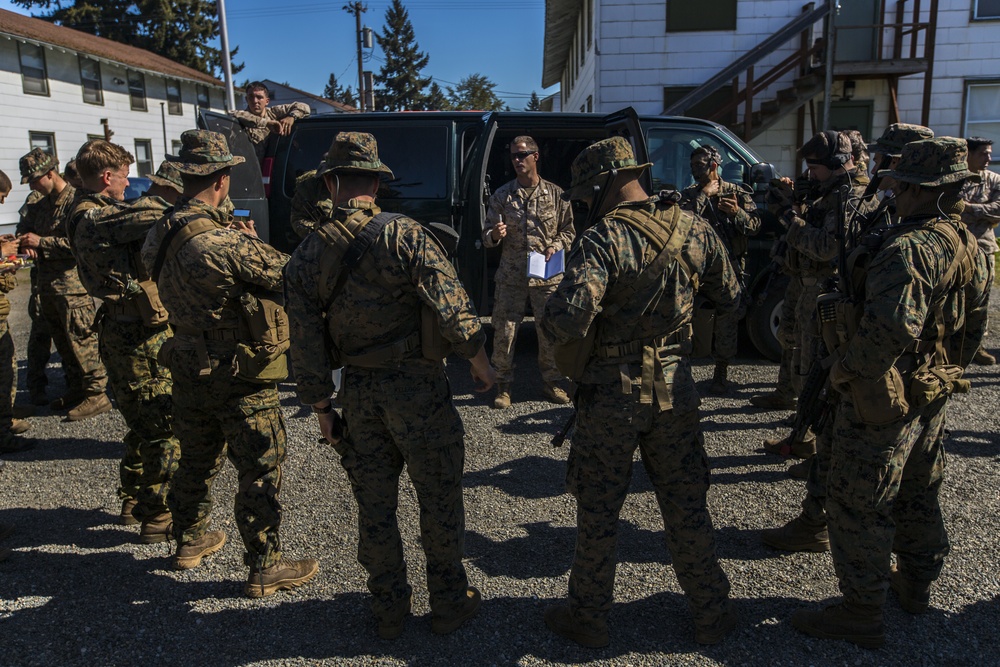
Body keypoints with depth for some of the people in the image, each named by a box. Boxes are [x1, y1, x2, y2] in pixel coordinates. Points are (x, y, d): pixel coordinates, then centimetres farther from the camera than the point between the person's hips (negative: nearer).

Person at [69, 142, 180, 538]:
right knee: (164, 429, -2)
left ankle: (134, 499, 36)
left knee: (144, 423, 22)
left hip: (124, 333, 10)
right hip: (142, 339, -10)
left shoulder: (92, 215, 14)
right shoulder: (97, 220, -19)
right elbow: (150, 213, -32)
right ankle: (156, 517, 8)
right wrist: (168, 179, -15)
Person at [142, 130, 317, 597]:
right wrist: (250, 241, 0)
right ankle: (265, 567, 14)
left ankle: (189, 540, 42)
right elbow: (286, 275, -18)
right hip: (239, 377, -8)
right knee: (261, 470, 4)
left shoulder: (159, 235, 1)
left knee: (197, 458, 24)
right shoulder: (222, 241, -25)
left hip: (188, 370, 8)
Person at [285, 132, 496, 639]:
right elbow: (453, 311, -17)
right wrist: (480, 363, -1)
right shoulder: (403, 235, -14)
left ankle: (388, 609, 31)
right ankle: (449, 603, 27)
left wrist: (321, 409, 12)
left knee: (374, 507, 17)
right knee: (439, 500, 13)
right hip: (417, 387, -3)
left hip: (358, 392, 4)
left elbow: (306, 347, 1)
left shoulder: (306, 257, -1)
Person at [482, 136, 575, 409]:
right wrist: (494, 235, -18)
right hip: (511, 276, 0)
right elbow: (487, 235, 6)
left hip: (547, 275, 0)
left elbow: (568, 230, 10)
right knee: (503, 331, 1)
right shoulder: (502, 195, 5)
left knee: (550, 331, 6)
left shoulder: (555, 194, 4)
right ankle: (503, 386, 15)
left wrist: (555, 246, -9)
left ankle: (551, 383, 23)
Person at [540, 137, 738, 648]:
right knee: (686, 506, 17)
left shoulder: (602, 240, -18)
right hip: (675, 390, 5)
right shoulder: (695, 230, -1)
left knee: (598, 510, 12)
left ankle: (589, 617, 27)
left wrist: (553, 324, -10)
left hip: (611, 395, -4)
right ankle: (711, 615, 30)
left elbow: (570, 319, -31)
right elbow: (729, 300, 11)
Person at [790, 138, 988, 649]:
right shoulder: (968, 247, 6)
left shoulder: (908, 248, -26)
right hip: (932, 396, 10)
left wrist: (848, 371, -23)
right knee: (918, 493, 24)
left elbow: (890, 327, -38)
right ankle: (916, 585, 43)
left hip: (882, 399, -10)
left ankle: (861, 615, 14)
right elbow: (974, 325, 16)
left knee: (858, 506, 2)